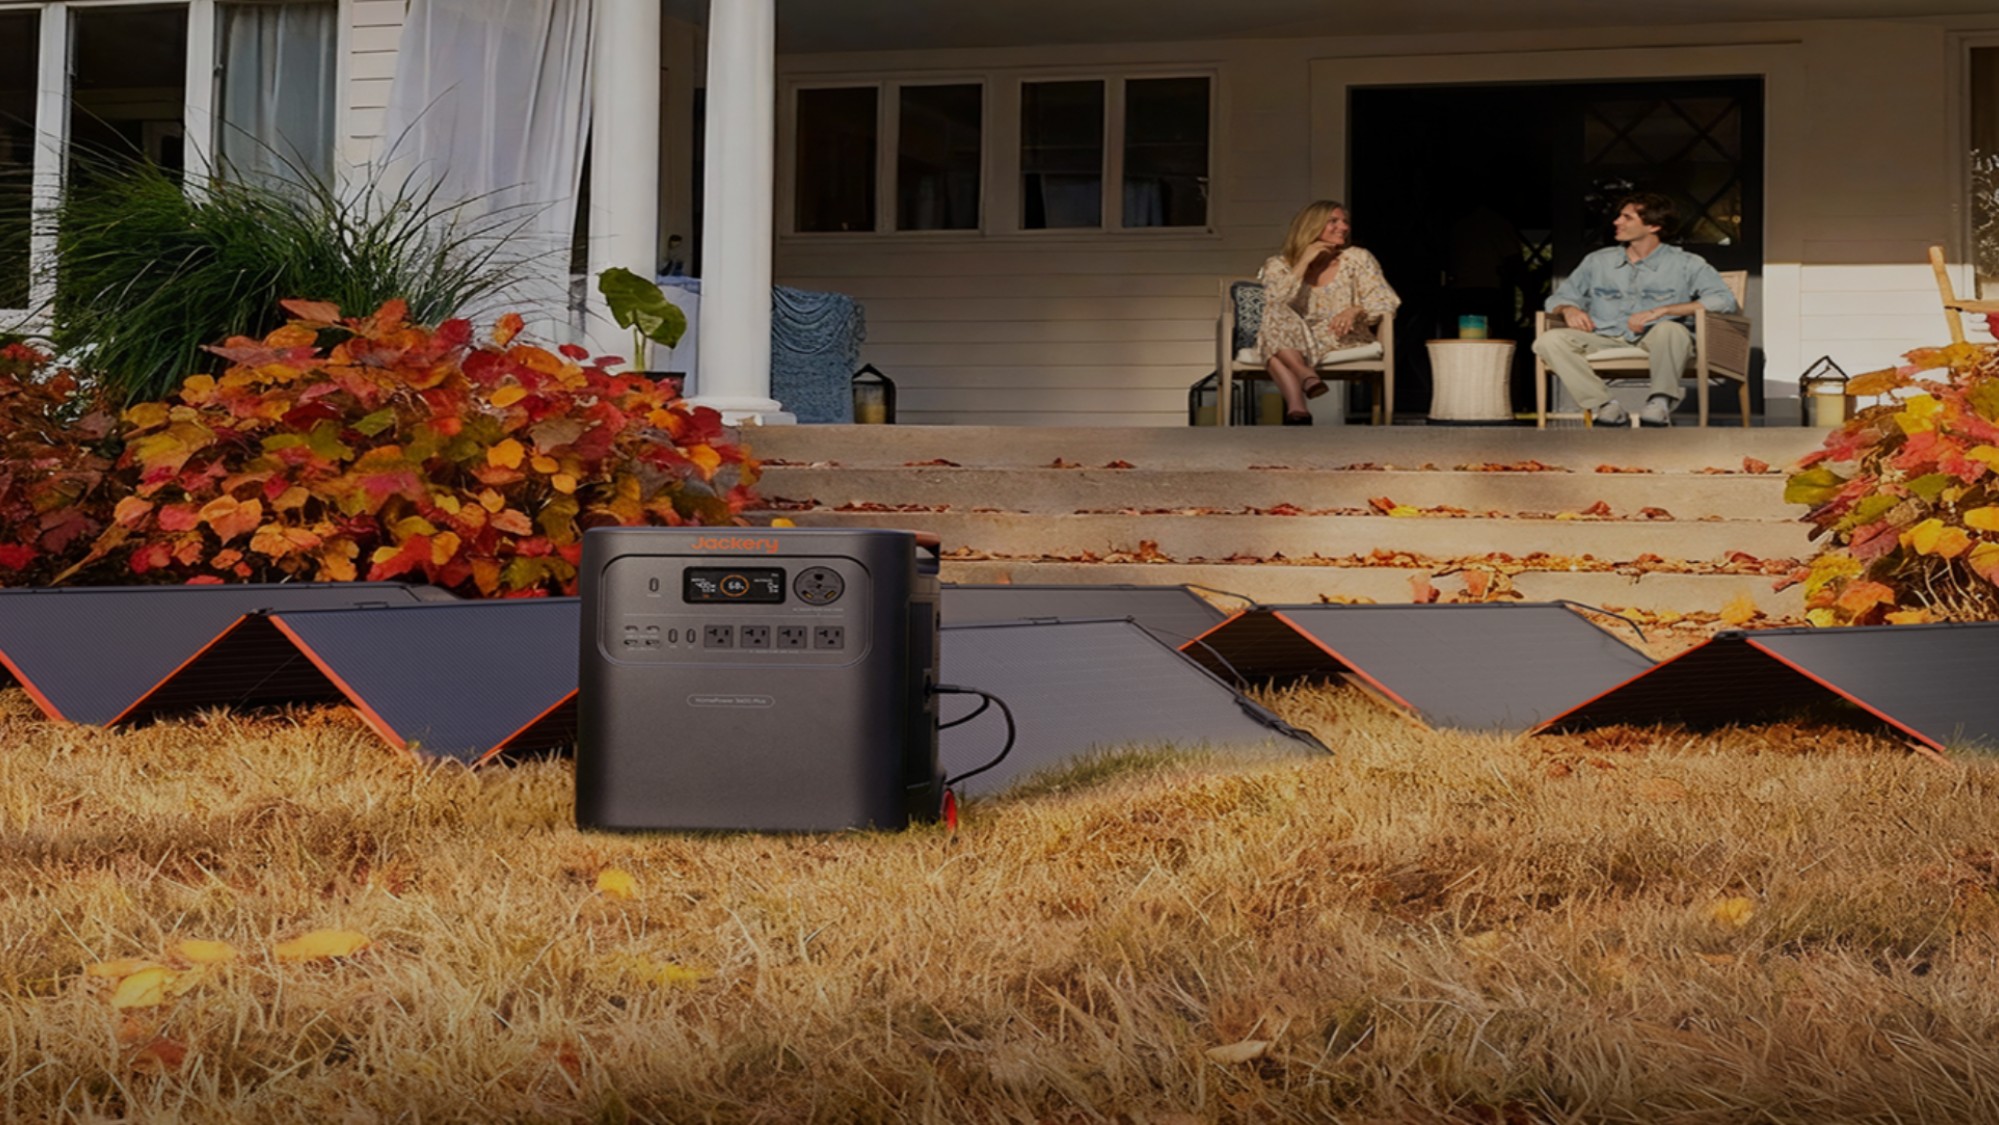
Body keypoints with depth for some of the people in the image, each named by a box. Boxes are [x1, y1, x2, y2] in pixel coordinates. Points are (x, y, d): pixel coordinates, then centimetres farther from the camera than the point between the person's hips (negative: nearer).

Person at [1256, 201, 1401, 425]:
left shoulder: (1357, 259, 9)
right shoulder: (1279, 265, 9)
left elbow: (1386, 303, 1)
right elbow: (1273, 306, -10)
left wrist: (1356, 310, -22)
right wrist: (1303, 263, -8)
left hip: (1343, 341, -1)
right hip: (1293, 345, 1)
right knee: (1274, 323, -33)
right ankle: (1306, 376, -53)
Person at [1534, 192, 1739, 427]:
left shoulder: (1686, 264, 8)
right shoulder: (1598, 261, 21)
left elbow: (1725, 300, -6)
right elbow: (1557, 299, 26)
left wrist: (1662, 311, -15)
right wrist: (1568, 309, -2)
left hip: (1654, 343, -3)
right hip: (1604, 342, 3)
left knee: (1670, 329, -38)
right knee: (1549, 340, -24)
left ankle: (1660, 402, -32)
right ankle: (1603, 404, -30)